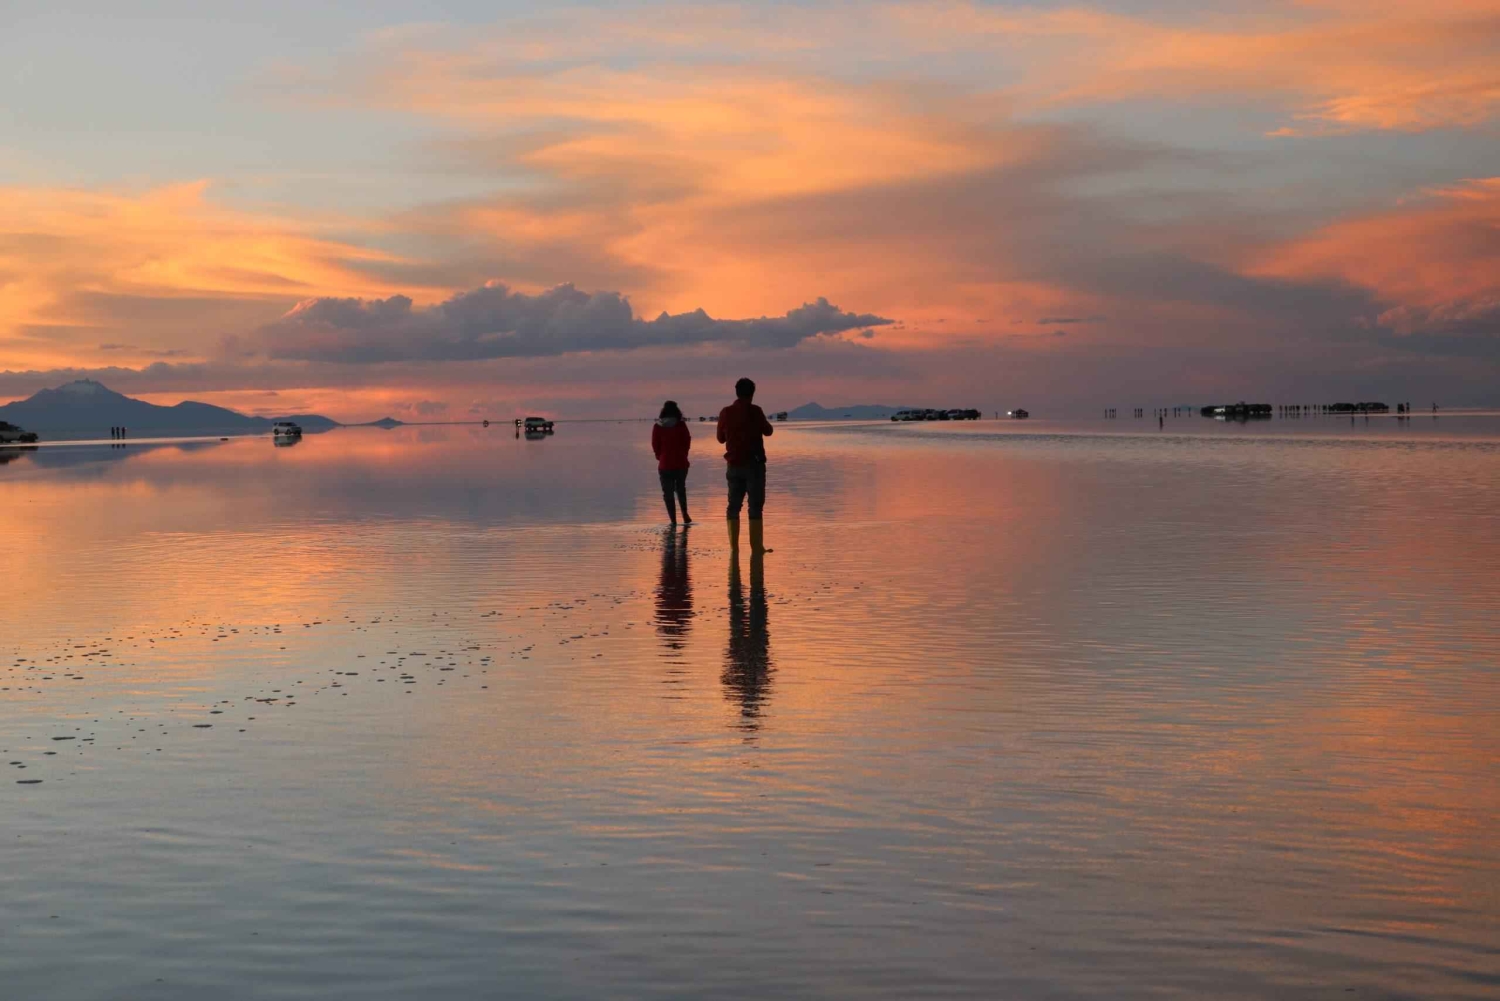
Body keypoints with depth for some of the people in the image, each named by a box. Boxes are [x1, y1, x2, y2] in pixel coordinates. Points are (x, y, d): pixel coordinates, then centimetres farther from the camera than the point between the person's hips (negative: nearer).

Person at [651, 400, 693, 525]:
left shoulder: (657, 427, -5)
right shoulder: (681, 425, -6)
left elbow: (655, 446, 0)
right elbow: (687, 442, 0)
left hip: (665, 464, -1)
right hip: (681, 463, 1)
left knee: (668, 493, 6)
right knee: (681, 489, 22)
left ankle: (673, 521, 2)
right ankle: (685, 515, 14)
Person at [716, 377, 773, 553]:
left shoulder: (725, 413, 2)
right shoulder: (755, 411, -9)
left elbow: (721, 438, 13)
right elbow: (768, 431, 4)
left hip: (734, 465, 4)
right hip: (753, 464, -4)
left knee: (734, 505, 10)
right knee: (755, 505, -2)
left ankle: (734, 546, 6)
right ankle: (756, 546, -7)